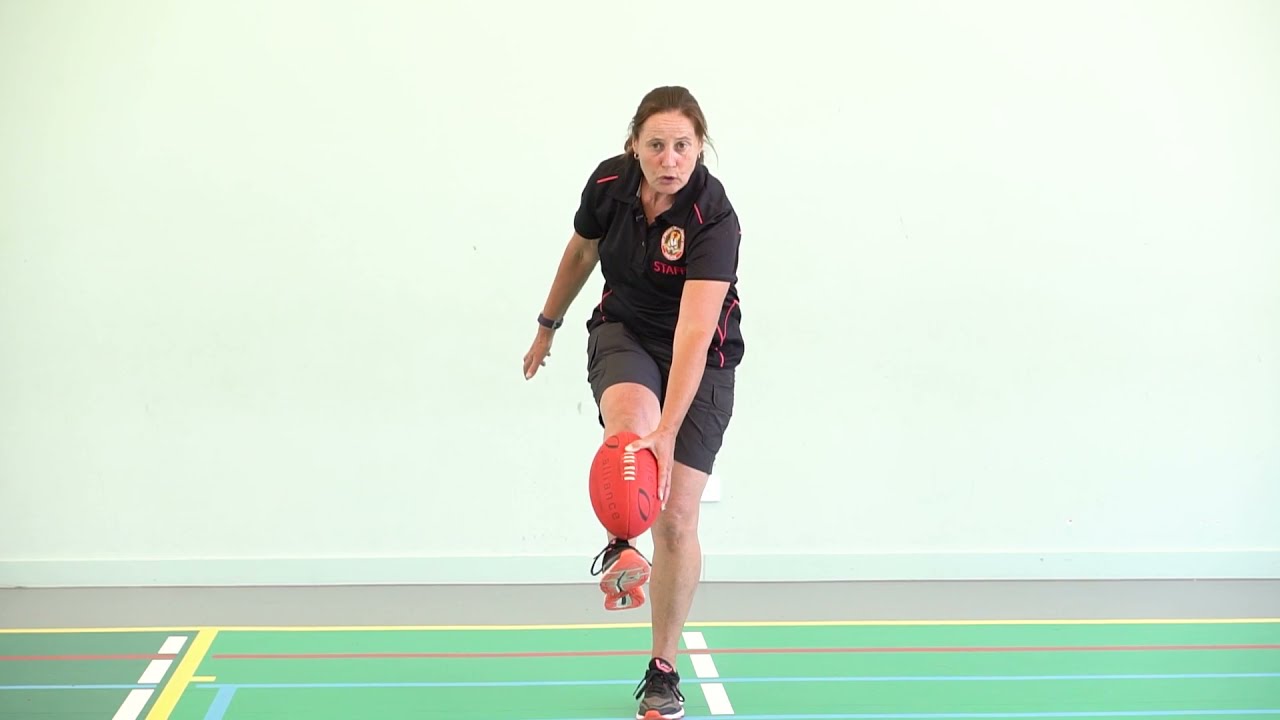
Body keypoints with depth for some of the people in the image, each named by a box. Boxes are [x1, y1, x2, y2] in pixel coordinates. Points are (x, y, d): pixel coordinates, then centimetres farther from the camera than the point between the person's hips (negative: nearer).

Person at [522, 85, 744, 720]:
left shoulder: (714, 220, -29)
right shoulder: (608, 183, -15)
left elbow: (694, 333, -38)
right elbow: (580, 251, 8)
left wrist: (668, 433, -47)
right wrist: (548, 325, 19)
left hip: (701, 359, -2)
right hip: (623, 333, 2)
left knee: (676, 517, -6)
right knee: (632, 420, -36)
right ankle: (619, 546, -11)